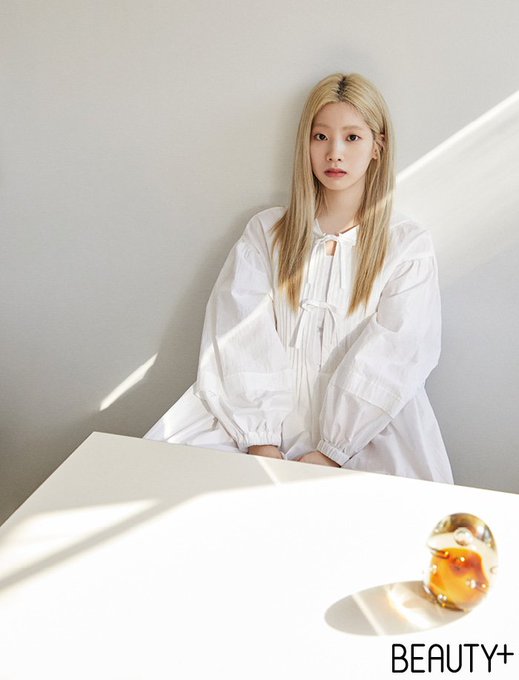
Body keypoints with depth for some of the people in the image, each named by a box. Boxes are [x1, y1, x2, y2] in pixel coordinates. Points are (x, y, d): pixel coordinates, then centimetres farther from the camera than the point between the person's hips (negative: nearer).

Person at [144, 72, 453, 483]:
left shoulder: (409, 245, 5)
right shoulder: (266, 233, 10)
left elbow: (392, 359, -6)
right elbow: (242, 343, -2)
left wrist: (329, 453, -15)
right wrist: (261, 443, -14)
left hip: (364, 432, -1)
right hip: (272, 422, 2)